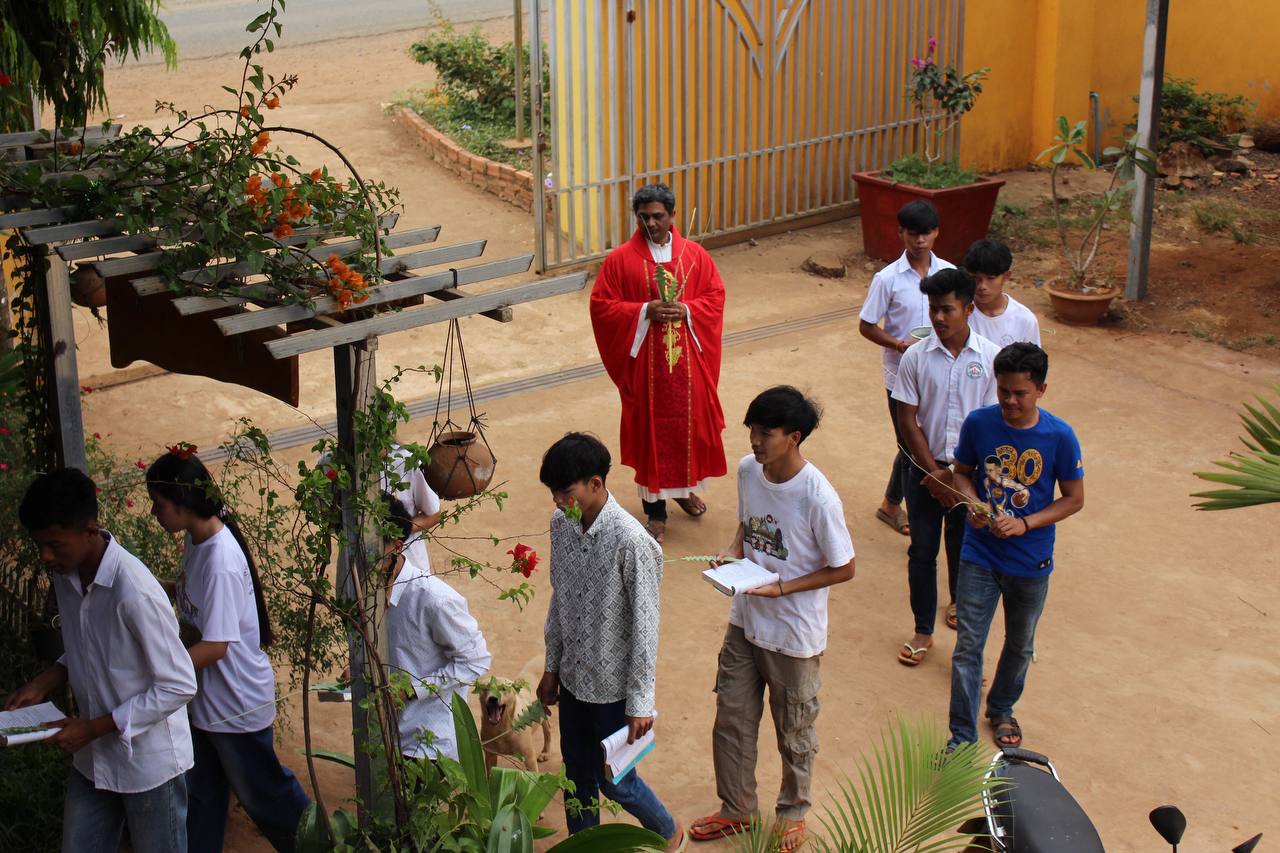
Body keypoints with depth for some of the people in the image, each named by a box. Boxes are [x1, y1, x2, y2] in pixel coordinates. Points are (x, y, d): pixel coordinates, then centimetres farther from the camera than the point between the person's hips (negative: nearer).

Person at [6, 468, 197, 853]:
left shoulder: (135, 593, -28)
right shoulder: (67, 575, -3)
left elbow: (178, 686, -23)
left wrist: (93, 728, -22)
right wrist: (43, 683, -3)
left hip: (149, 762, -7)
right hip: (92, 758, 7)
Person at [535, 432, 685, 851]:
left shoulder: (631, 542, -27)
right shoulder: (561, 524, -5)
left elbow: (645, 625, -21)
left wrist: (640, 701, -17)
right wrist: (552, 667, 13)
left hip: (614, 685, -6)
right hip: (574, 676, 6)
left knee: (615, 781, 9)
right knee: (577, 774, 18)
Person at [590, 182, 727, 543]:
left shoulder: (695, 255, 1)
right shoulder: (621, 259, -6)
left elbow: (715, 297, 4)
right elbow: (601, 305, -6)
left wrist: (686, 310, -15)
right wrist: (645, 311, -18)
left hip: (688, 360, 3)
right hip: (644, 360, -2)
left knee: (690, 421, 14)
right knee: (650, 429, 3)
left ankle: (684, 487, 39)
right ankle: (656, 511, 13)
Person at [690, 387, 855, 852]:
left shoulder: (818, 497, -26)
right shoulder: (748, 469, -7)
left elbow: (843, 569, -16)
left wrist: (781, 589, -23)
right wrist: (732, 553, -9)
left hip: (794, 635, -6)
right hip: (745, 621, 6)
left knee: (795, 731, 16)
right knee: (732, 721, 17)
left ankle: (793, 811, 40)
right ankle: (736, 809, 39)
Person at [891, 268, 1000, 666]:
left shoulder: (990, 358, -10)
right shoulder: (915, 357, -8)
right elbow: (908, 420, -5)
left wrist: (957, 474, -11)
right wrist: (933, 472, -10)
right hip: (925, 470, 1)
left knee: (963, 550, 13)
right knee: (922, 551, 8)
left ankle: (959, 602, 43)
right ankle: (923, 630, 22)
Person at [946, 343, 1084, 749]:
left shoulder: (1059, 436, -16)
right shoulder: (978, 423, -12)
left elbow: (1074, 498, -7)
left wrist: (1025, 524, -20)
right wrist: (973, 503, -17)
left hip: (1031, 562, 0)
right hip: (979, 556, 0)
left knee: (1019, 644, 21)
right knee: (968, 647, -2)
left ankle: (1002, 708, 46)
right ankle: (962, 736, 9)